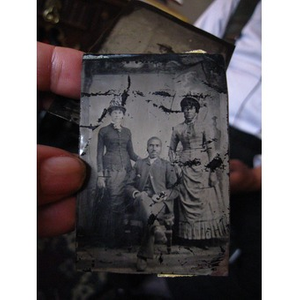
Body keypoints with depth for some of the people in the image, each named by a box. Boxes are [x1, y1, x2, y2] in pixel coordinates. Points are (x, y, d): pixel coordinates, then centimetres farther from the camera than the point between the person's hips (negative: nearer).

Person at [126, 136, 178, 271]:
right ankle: (156, 227, -55)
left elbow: (174, 190, 9)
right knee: (142, 197, -35)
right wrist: (136, 193, -9)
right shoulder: (139, 164, 20)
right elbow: (129, 185, 15)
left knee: (148, 219, -33)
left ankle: (143, 256, -22)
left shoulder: (167, 166, 17)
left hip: (161, 202, -1)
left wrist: (161, 196, -11)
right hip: (141, 202, 1)